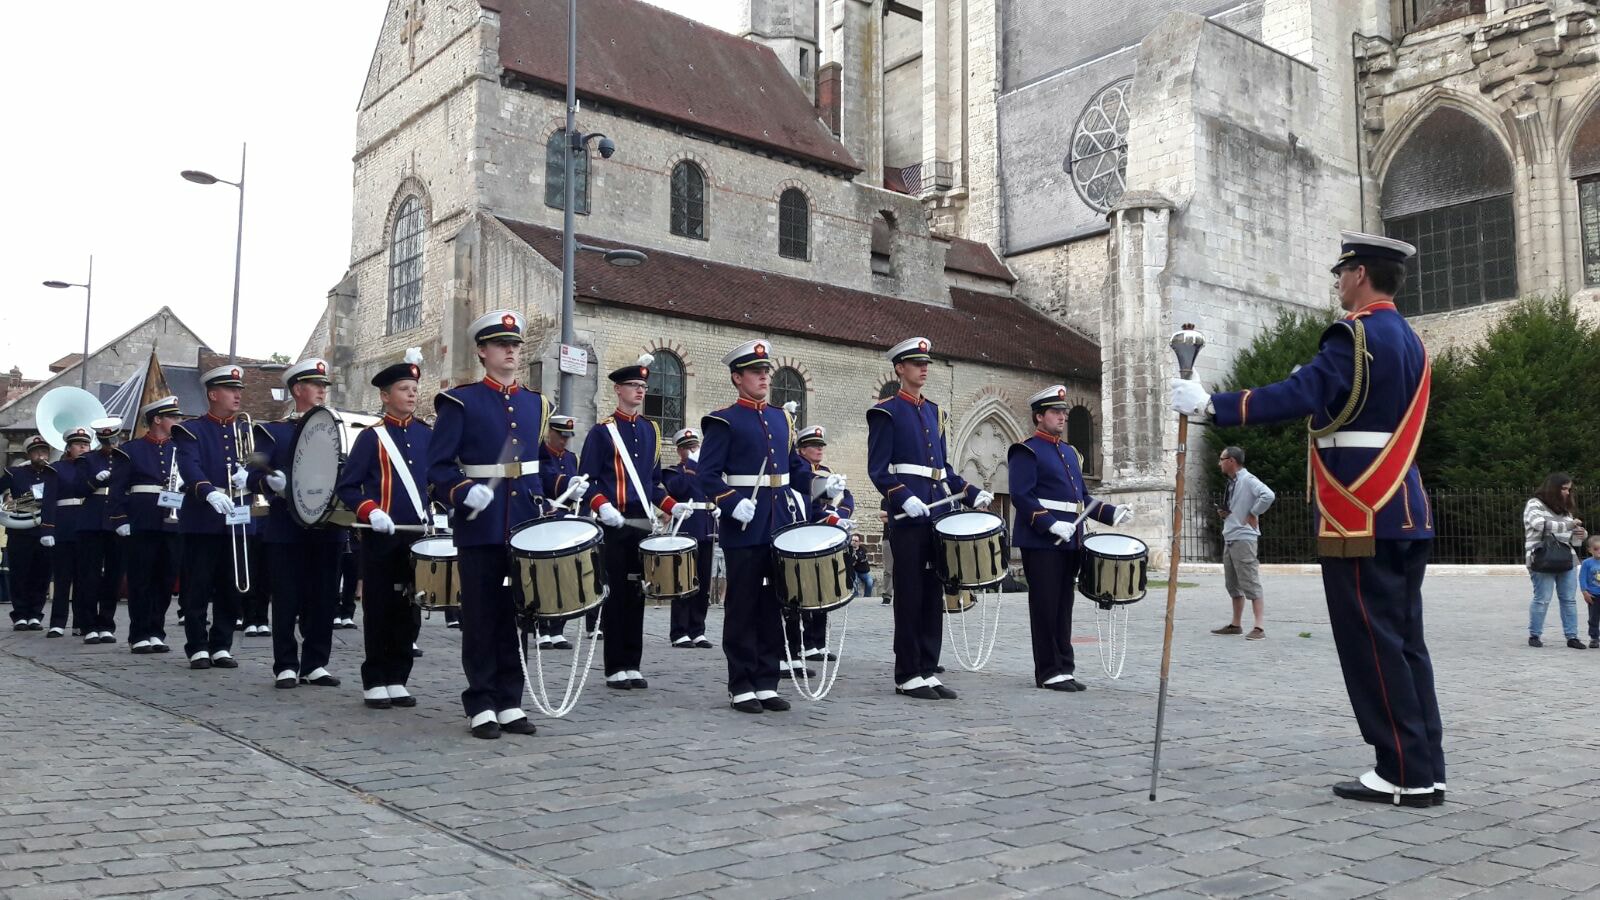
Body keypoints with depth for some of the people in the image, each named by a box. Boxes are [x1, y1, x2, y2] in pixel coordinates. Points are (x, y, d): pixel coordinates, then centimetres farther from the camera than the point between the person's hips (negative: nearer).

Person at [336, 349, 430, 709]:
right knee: (379, 609, 3)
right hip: (381, 538, -4)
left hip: (419, 537, 4)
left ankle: (397, 680, 17)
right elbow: (346, 487, -4)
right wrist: (370, 511, -19)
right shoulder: (371, 438, -2)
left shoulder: (428, 434, 9)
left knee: (409, 610, 8)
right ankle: (374, 682, 11)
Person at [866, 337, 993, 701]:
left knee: (933, 596, 8)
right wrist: (904, 498, -23)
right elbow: (878, 469, -10)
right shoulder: (886, 411, -3)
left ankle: (928, 672, 14)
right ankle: (908, 676, 5)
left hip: (937, 514, 7)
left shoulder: (933, 412, 18)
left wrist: (972, 493, 8)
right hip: (907, 518, -7)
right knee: (909, 597, -3)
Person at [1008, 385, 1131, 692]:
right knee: (1045, 607, -3)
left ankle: (1065, 668, 17)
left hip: (1070, 542, 8)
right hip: (1041, 542, -8)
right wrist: (1052, 525, -23)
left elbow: (1082, 498, 21)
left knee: (1064, 607, 11)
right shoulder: (1026, 452, -6)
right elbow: (1021, 497, -15)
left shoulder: (1070, 452, 19)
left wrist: (1112, 512, 5)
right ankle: (1049, 672, 3)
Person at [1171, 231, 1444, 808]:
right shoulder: (1409, 343, 18)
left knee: (1373, 645, -3)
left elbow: (1300, 396, -25)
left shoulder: (1355, 335, -12)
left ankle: (1406, 775, 1)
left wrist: (1211, 405, -24)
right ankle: (1425, 769, 15)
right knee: (1404, 642, 11)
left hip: (1360, 517, -9)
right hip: (1404, 513, 9)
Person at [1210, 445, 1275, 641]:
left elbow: (1268, 496, -29)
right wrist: (1225, 513, 7)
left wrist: (1253, 514, -17)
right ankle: (1236, 624, 24)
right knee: (1232, 584, 15)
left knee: (1251, 583, -10)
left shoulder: (1248, 480, -13)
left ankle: (1260, 627, -9)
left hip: (1243, 538, -10)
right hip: (1229, 538, 10)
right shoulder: (1232, 483, 16)